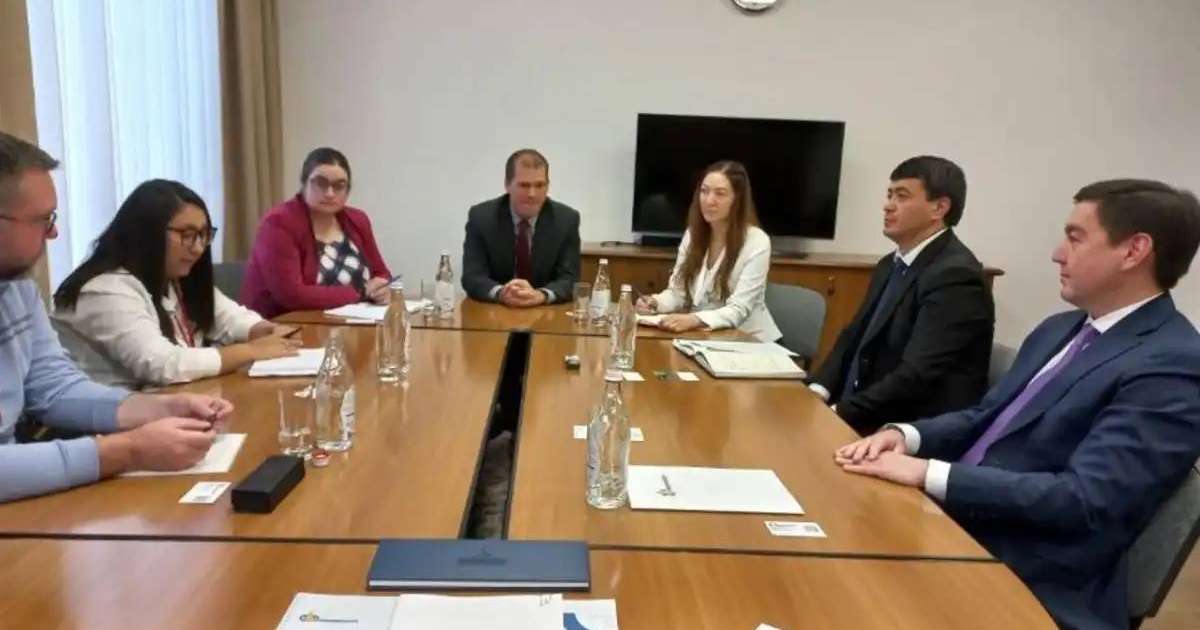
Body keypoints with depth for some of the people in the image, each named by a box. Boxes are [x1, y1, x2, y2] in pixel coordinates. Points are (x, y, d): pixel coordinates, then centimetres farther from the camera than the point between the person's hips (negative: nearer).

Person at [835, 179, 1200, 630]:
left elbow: (1084, 502, -23)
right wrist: (907, 435, -4)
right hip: (952, 523, 7)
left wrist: (928, 473, -24)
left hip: (1025, 585, -7)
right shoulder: (1059, 329, 13)